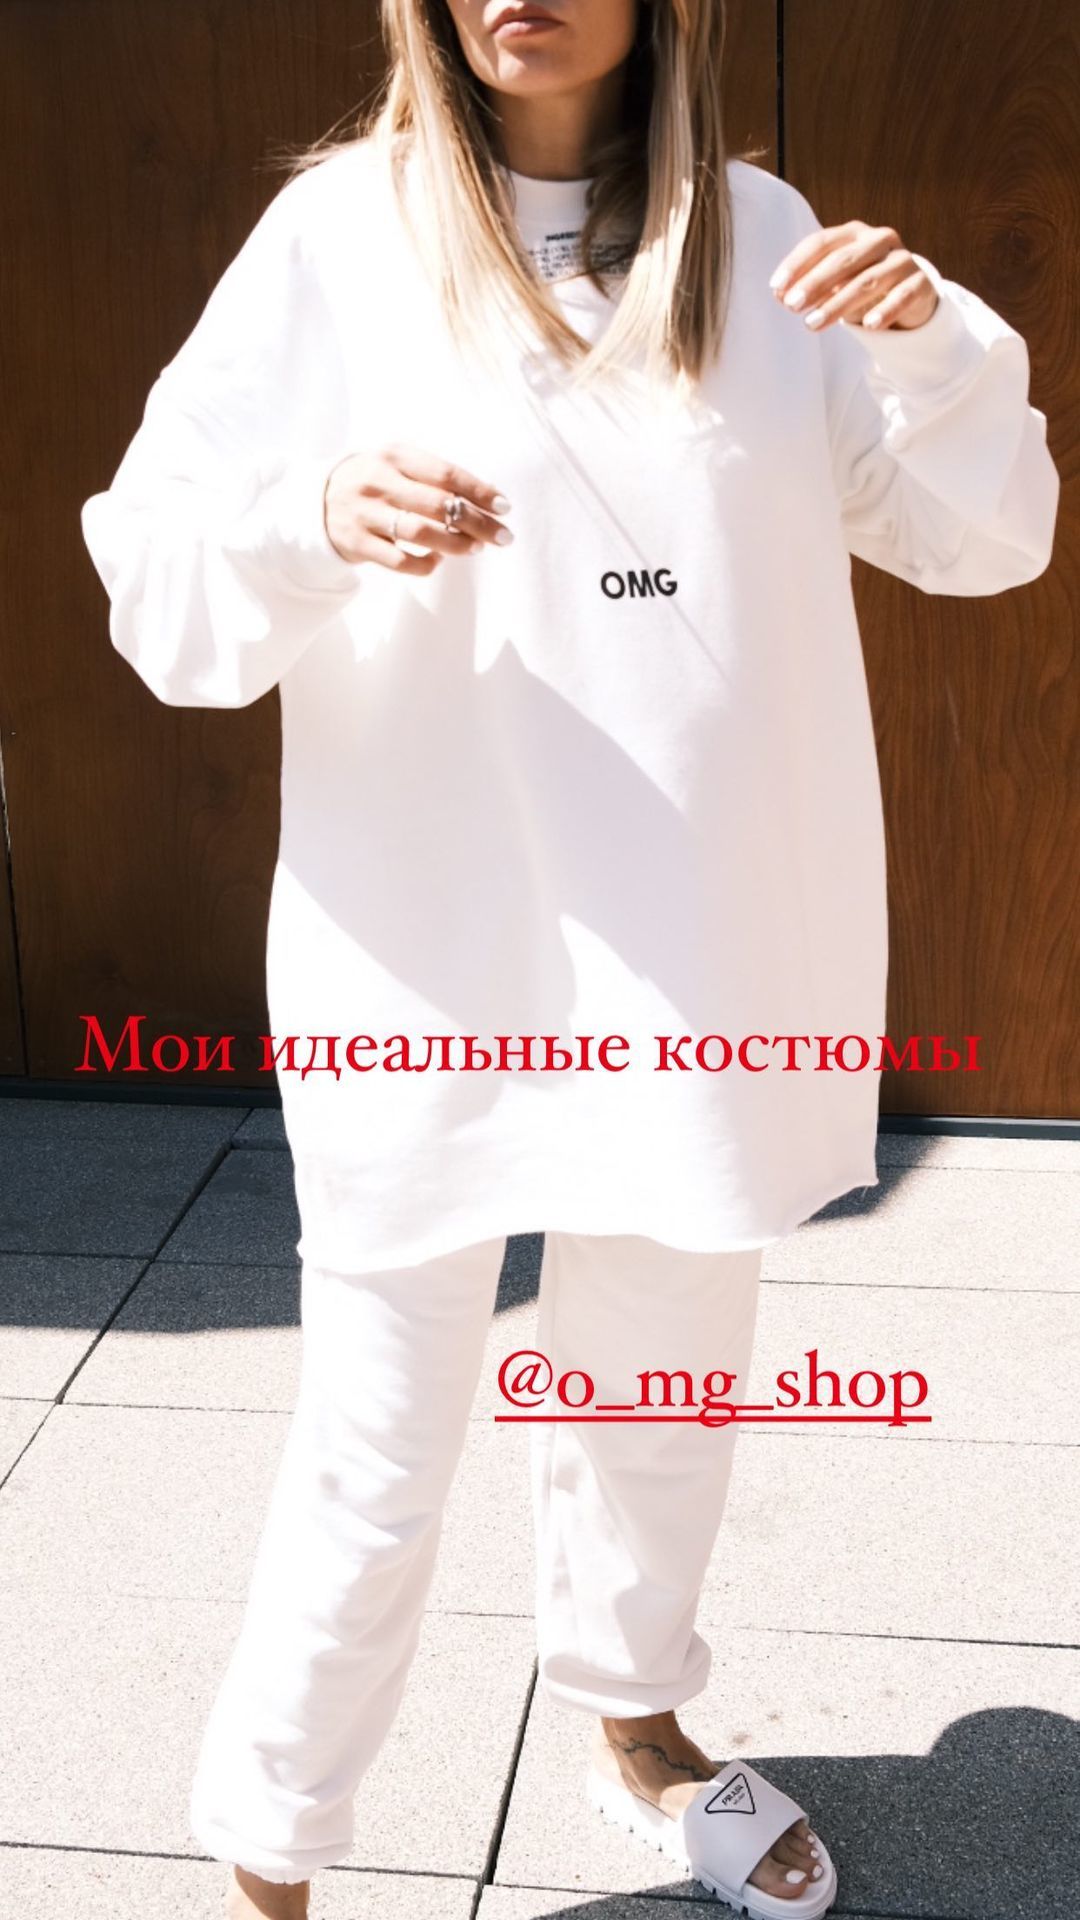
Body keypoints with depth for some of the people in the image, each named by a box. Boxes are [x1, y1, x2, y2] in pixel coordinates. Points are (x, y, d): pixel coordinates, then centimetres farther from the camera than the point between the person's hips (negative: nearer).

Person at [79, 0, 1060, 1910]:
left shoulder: (759, 238, 4)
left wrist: (936, 341, -13)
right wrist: (319, 523, -27)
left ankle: (629, 1719, 46)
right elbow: (158, 585, -6)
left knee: (663, 1391, 20)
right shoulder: (340, 231, -4)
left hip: (707, 953, 4)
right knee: (376, 1449, 1)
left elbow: (984, 540, 5)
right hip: (429, 952, -3)